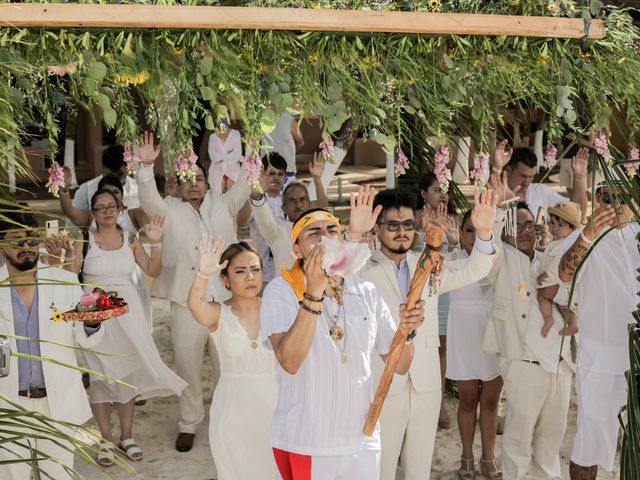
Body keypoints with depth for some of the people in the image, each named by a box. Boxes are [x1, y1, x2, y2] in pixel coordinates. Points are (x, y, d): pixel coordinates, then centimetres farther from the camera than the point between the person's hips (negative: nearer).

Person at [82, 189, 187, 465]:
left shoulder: (129, 240, 6)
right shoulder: (85, 240, -2)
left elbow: (153, 271, 2)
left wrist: (155, 243, -9)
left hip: (126, 310, 3)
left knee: (126, 372, 5)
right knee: (99, 374, 0)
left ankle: (126, 436, 17)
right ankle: (106, 439, 10)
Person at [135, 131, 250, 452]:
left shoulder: (222, 206, 10)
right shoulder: (170, 210, 4)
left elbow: (245, 185, 2)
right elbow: (149, 200, -13)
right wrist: (146, 167, -30)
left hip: (225, 303, 1)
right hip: (186, 306, -1)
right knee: (188, 369, 9)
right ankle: (189, 424, 25)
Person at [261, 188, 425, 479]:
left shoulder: (366, 292, 4)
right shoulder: (281, 290, -9)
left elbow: (398, 365, 7)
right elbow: (290, 362, -23)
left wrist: (407, 330, -13)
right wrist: (314, 292, -30)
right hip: (303, 445, -4)